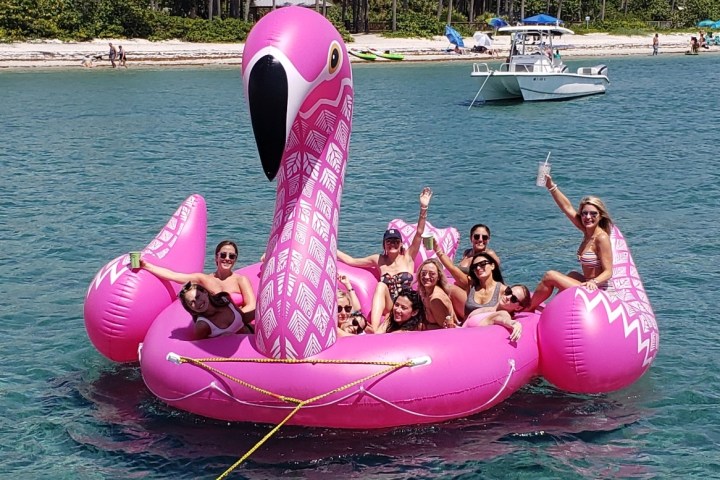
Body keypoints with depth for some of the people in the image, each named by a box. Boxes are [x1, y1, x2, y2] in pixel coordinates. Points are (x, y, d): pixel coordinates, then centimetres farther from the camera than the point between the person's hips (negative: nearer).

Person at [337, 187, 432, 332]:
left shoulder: (408, 257, 10)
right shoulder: (379, 260, 16)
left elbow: (419, 233, -2)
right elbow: (351, 261, 23)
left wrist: (423, 208, -13)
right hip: (388, 307, 1)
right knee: (381, 286, -30)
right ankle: (374, 331, -47)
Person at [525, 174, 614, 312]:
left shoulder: (601, 238, -18)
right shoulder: (587, 231, 5)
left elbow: (608, 272, -20)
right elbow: (567, 207, 4)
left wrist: (593, 282, -38)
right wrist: (551, 186, -1)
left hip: (594, 290, -8)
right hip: (590, 286, 8)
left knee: (550, 276, -4)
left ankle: (528, 308, 15)